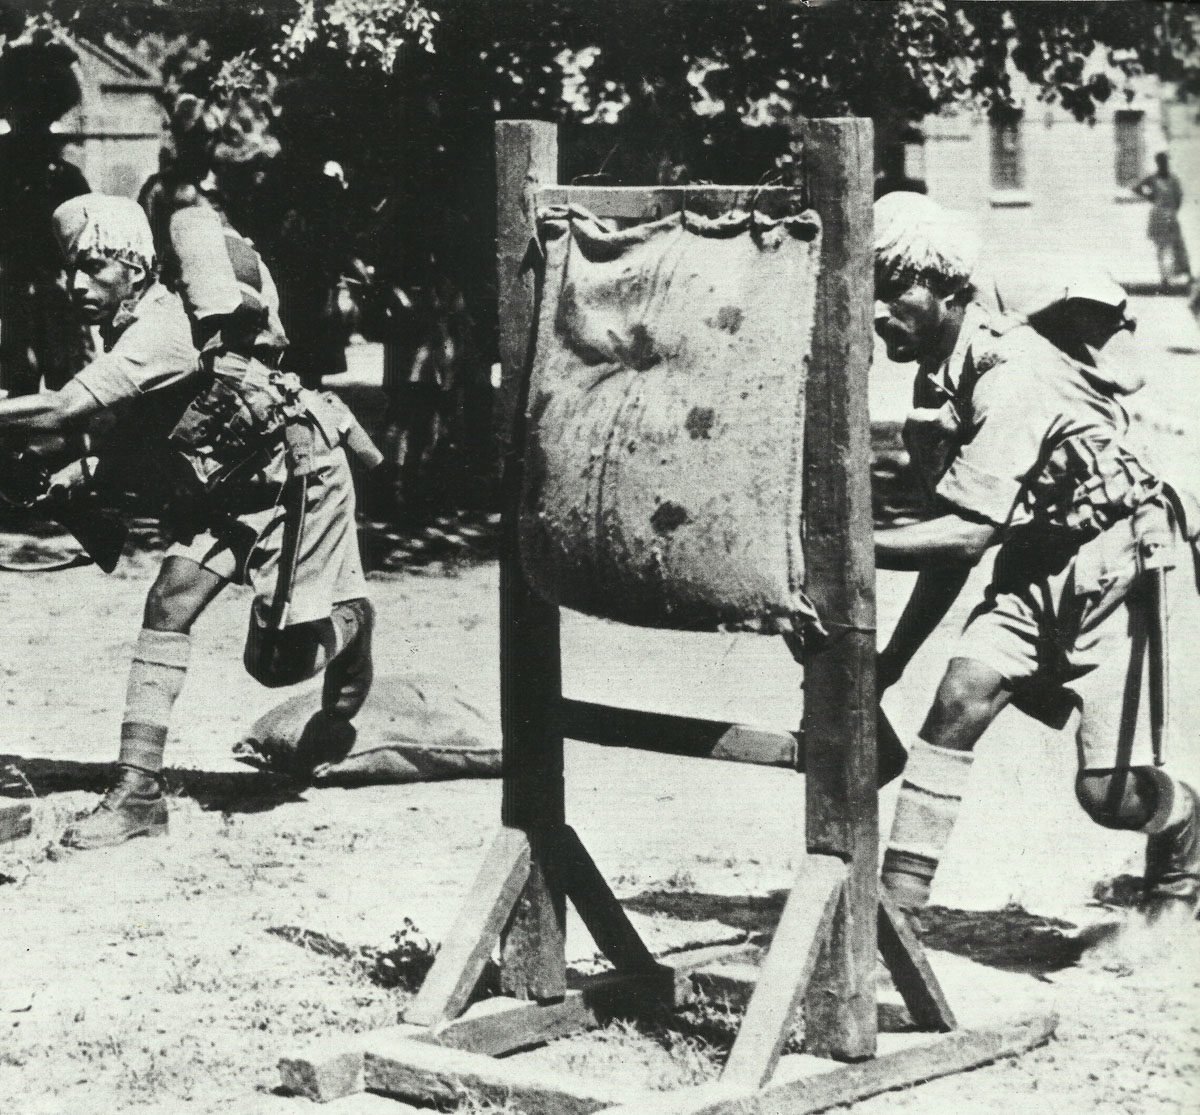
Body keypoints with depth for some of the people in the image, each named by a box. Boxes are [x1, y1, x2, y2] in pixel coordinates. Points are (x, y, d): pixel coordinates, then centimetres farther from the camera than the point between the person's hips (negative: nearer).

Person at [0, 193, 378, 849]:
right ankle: (137, 789, -11)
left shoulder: (161, 329, -29)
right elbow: (138, 454, 11)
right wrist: (81, 474, -6)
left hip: (301, 475, -8)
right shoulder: (131, 334, 1)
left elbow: (63, 411, -38)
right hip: (231, 489, 8)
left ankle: (351, 623, 30)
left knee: (278, 661, -6)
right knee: (169, 602, -10)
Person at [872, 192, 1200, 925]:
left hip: (1120, 569, -7)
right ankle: (899, 897, -16)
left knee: (1107, 790, -9)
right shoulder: (939, 382, 2)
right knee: (961, 695, -16)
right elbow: (956, 541, 10)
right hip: (1036, 569, 8)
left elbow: (967, 535, -31)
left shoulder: (1013, 377, -26)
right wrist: (895, 657, 8)